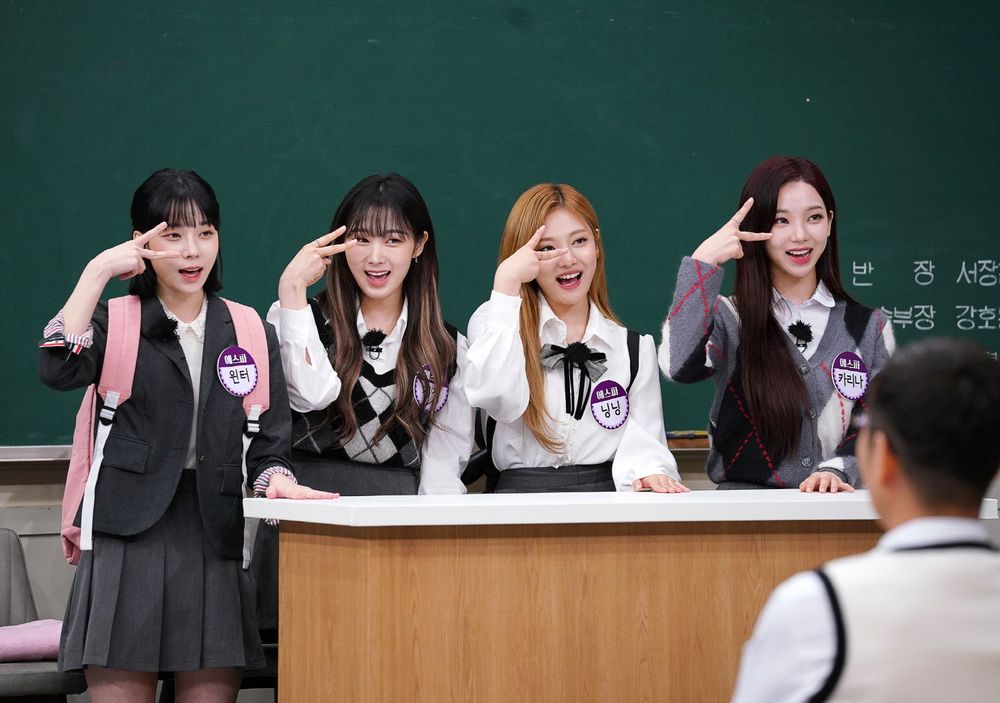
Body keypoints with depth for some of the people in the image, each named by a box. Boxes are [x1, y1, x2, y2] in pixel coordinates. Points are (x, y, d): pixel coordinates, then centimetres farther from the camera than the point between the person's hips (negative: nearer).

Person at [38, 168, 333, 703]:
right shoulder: (114, 323, 8)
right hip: (129, 537, -2)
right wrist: (98, 272, -13)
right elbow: (58, 369, -15)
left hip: (218, 539, 2)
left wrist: (274, 478, -8)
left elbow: (268, 443, 14)